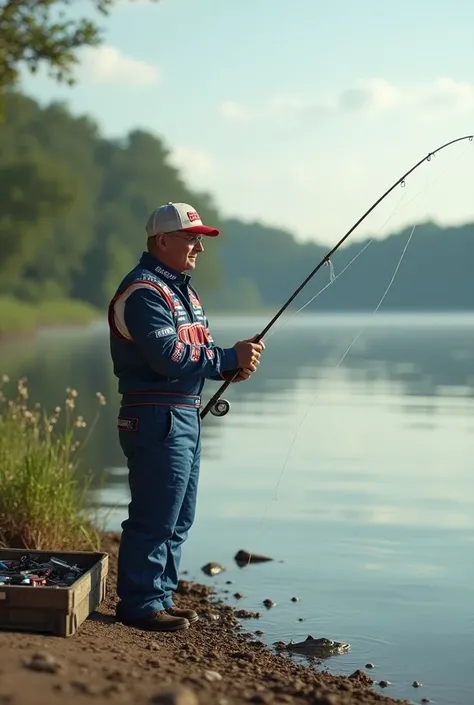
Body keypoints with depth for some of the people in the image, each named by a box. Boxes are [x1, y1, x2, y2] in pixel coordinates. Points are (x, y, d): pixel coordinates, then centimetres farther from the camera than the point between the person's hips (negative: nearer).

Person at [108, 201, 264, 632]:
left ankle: (160, 597, 24)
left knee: (179, 518, 15)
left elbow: (196, 351, 21)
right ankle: (140, 605, 1)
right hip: (156, 418, -11)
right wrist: (229, 359, -18)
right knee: (155, 517, -7)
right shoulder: (144, 291, -14)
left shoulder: (182, 289, 19)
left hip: (185, 417, 11)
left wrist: (232, 365, 1)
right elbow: (167, 355, -24)